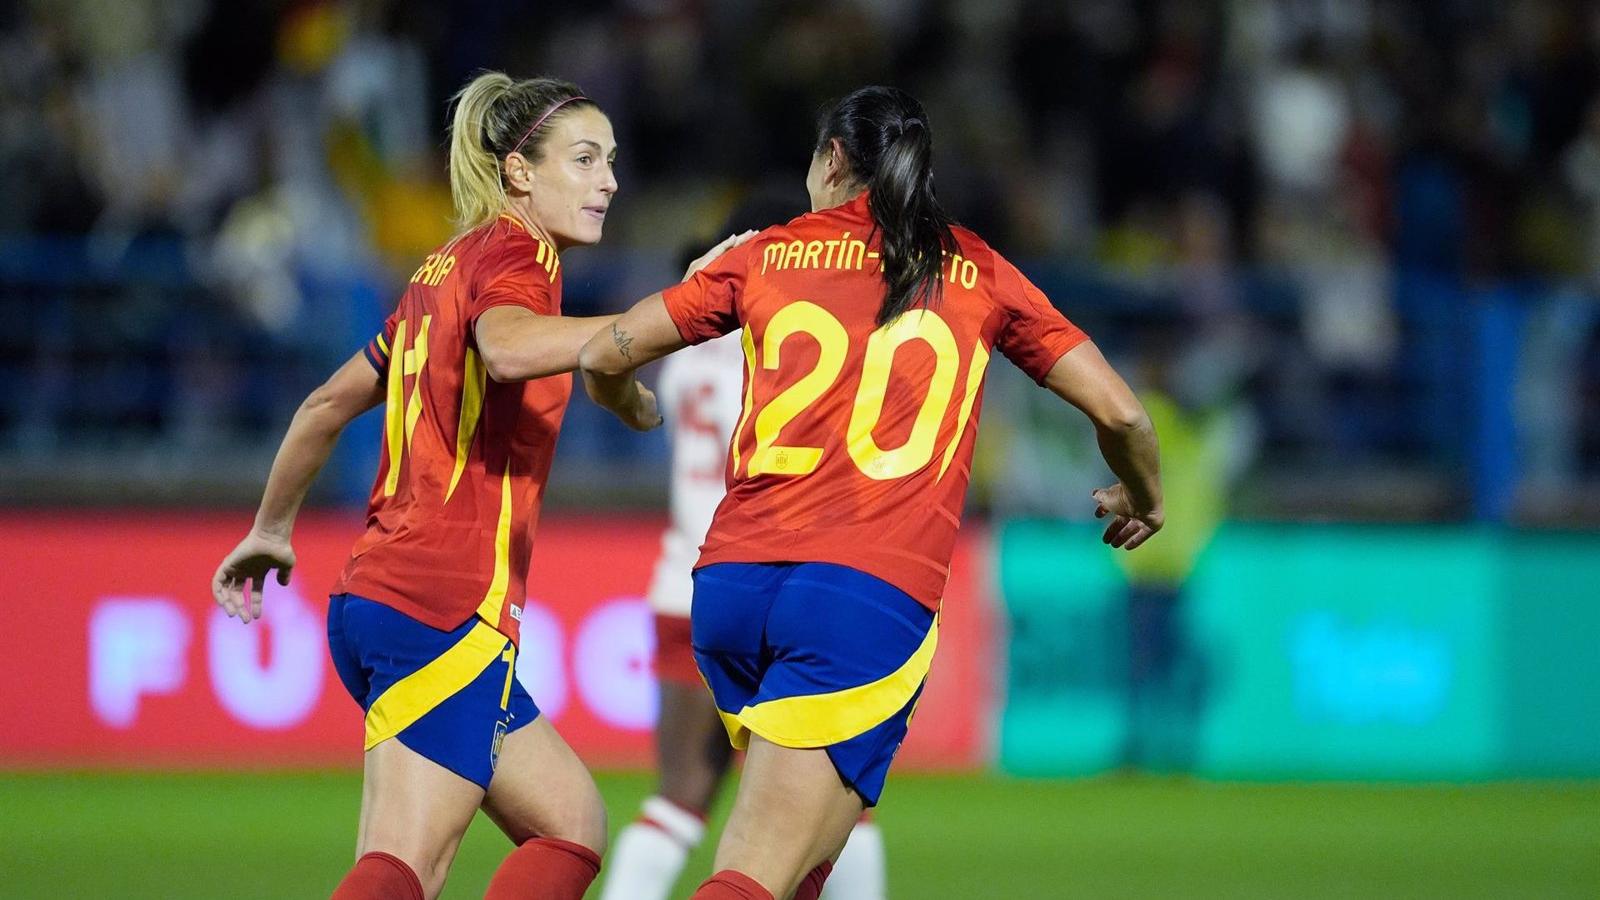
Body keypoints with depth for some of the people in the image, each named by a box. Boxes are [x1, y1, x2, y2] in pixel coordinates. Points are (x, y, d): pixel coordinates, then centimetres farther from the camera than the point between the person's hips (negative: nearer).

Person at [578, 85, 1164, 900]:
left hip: (732, 581, 3)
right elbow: (1118, 411, 11)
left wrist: (628, 405, 38)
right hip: (878, 590, -3)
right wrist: (1141, 497, 32)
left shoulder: (766, 257, 14)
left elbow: (604, 355, 14)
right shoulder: (979, 274, 12)